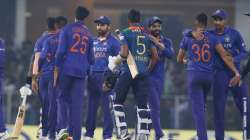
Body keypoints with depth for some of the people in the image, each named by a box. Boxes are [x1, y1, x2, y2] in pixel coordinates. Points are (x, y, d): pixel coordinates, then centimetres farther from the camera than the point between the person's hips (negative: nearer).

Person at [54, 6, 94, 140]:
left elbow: (61, 50, -7)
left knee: (63, 98, 8)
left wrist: (56, 69, -3)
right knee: (77, 103, 3)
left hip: (66, 69, -3)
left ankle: (62, 128, -12)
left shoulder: (66, 29, 1)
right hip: (81, 71, 3)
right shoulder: (88, 34, 13)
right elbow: (91, 57, 15)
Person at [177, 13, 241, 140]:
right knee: (201, 106, 21)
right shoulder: (212, 38, 4)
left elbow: (179, 59, 13)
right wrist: (236, 72, -8)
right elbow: (224, 56, -6)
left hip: (193, 75, -2)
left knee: (198, 109, -6)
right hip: (208, 75, 2)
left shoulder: (187, 38, 3)